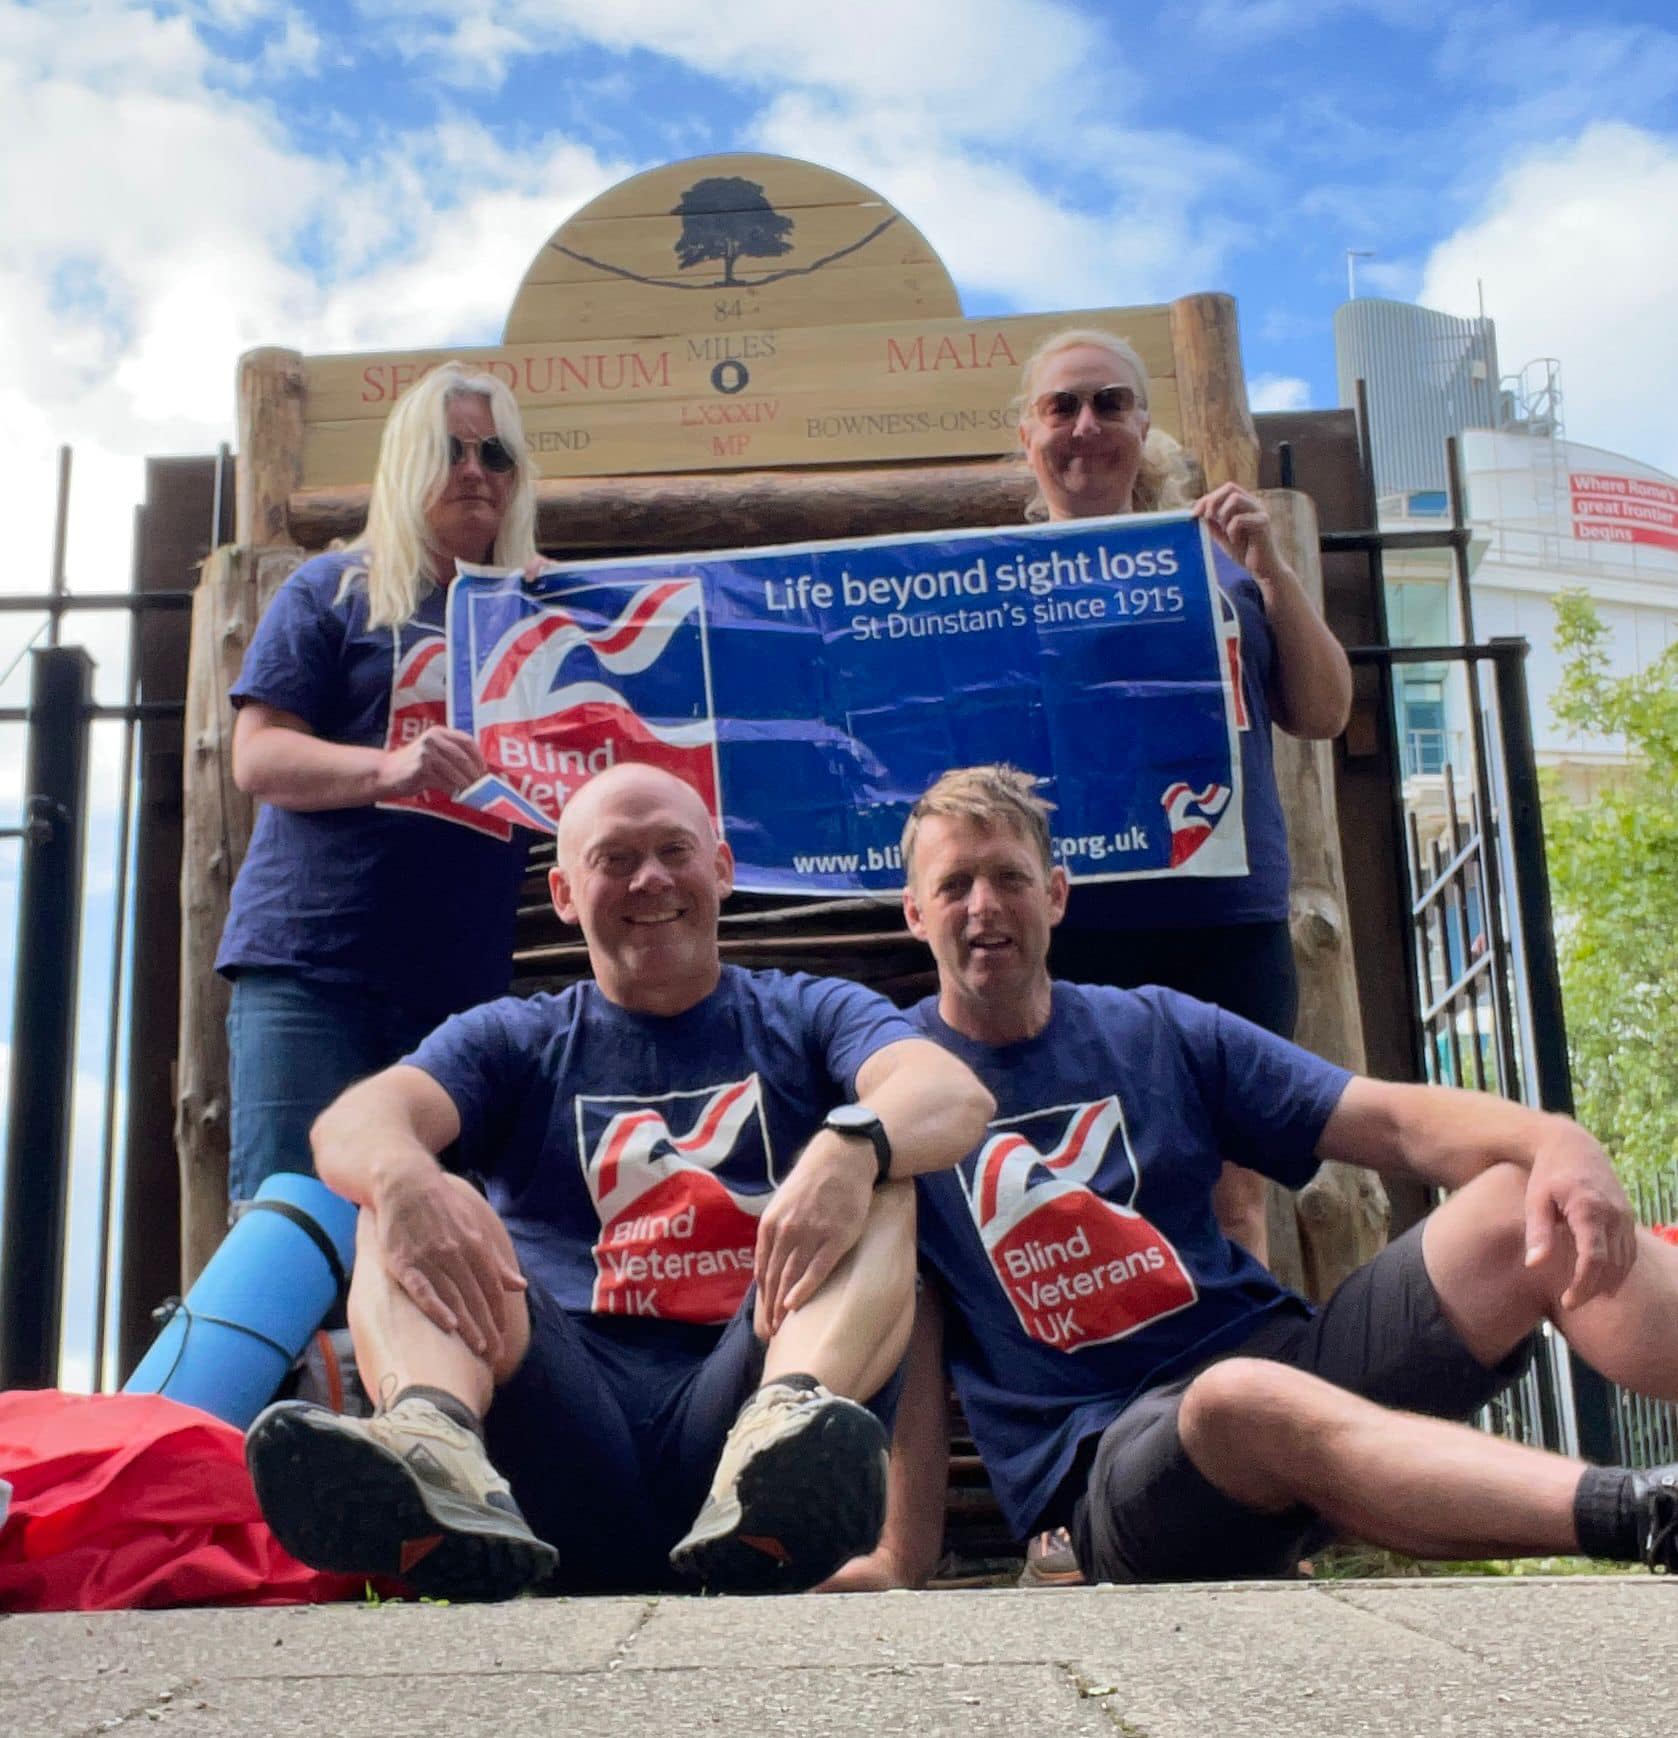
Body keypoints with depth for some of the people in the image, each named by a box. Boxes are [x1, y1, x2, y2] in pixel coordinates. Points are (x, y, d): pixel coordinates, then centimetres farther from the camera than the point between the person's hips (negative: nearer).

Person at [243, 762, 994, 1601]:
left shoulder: (811, 1016, 15)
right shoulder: (512, 1040, 18)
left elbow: (957, 1096, -6)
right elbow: (353, 1122, -3)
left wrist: (851, 1146, -31)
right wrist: (402, 1174, -29)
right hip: (565, 1425, 1)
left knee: (875, 1177, -18)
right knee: (403, 1203, -15)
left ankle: (787, 1425, -46)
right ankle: (434, 1445, -44)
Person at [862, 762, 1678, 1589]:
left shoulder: (1162, 1032, 11)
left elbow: (1396, 1122, 4)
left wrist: (1556, 1139, -16)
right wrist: (899, 1561, -11)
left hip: (1280, 1358, 4)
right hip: (1104, 1460, -4)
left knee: (1531, 1203, -14)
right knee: (1242, 1398, -39)